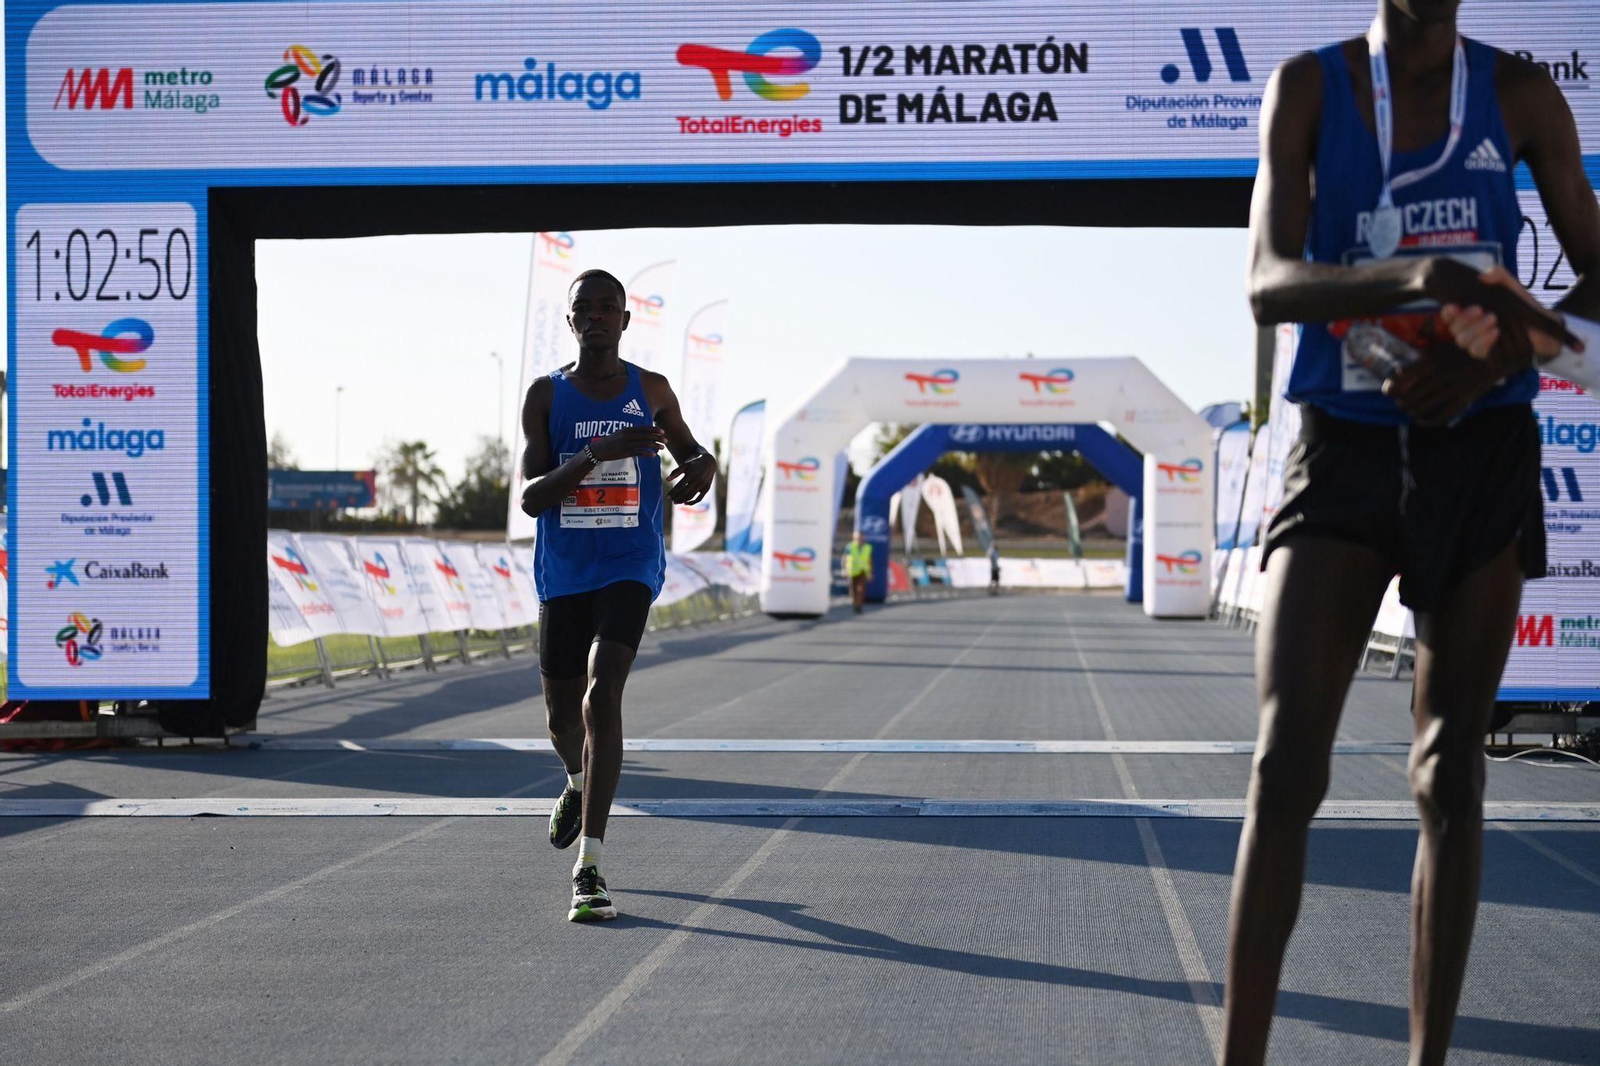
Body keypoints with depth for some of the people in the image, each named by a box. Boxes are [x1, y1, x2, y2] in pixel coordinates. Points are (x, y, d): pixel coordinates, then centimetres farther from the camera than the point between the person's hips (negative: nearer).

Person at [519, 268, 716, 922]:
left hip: (630, 568, -2)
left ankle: (590, 866, -22)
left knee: (602, 695, -21)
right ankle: (579, 782, 51)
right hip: (563, 573, 2)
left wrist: (700, 469, -5)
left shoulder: (651, 391, 4)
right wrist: (598, 454, -24)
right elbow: (530, 498, -9)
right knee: (563, 715, 12)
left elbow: (692, 451, 21)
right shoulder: (546, 395, 0)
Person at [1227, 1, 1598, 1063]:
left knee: (1450, 774, 6)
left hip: (1482, 450, 2)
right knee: (1286, 766, -12)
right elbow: (1270, 281, -11)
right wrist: (1414, 277, -31)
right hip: (1344, 452, -1)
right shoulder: (1310, 87, -1)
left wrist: (1503, 348, -16)